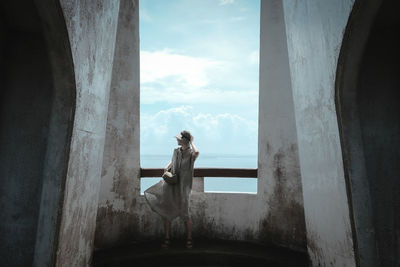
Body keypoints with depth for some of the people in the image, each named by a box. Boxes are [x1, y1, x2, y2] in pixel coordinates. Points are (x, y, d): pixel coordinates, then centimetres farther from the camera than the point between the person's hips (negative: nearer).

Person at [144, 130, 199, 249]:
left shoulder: (192, 153, -8)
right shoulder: (176, 151, 7)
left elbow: (197, 152, -34)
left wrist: (191, 141, -16)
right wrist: (166, 169, 5)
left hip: (183, 186, -5)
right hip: (171, 184, 5)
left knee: (184, 214, -2)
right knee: (166, 212, 6)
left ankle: (189, 239, 21)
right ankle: (167, 239, 23)